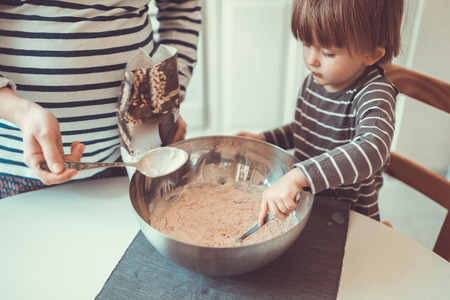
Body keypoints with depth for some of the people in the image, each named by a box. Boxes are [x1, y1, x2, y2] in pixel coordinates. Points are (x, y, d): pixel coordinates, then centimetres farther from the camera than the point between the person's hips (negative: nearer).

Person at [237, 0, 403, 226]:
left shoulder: (375, 95, -21)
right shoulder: (313, 81, -1)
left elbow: (372, 150, -41)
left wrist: (296, 177, -48)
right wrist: (263, 140, 5)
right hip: (305, 202, 6)